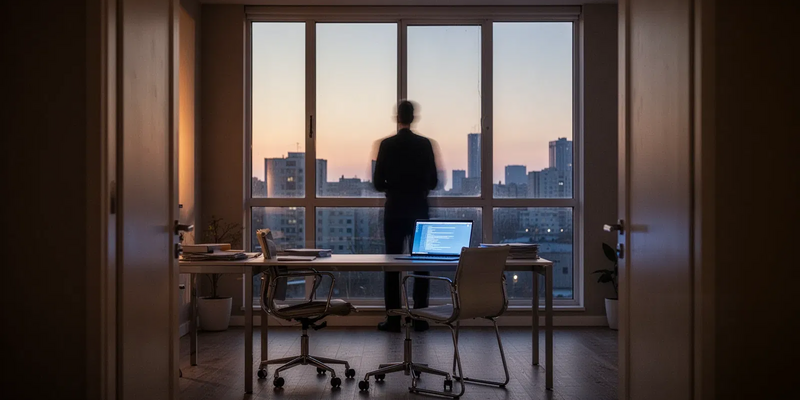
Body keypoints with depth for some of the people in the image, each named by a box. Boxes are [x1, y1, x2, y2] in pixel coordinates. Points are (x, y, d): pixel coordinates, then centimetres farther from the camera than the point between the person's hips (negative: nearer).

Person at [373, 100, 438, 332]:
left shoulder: (387, 144, -6)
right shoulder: (425, 144, -2)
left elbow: (378, 183, -5)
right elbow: (433, 182, 2)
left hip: (394, 211, -1)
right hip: (419, 211, 1)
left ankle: (393, 319, 4)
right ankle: (420, 318, 9)